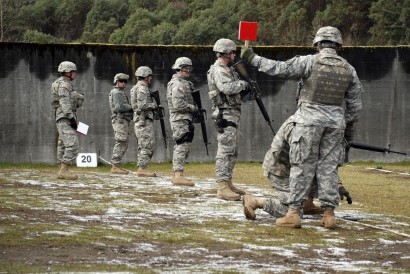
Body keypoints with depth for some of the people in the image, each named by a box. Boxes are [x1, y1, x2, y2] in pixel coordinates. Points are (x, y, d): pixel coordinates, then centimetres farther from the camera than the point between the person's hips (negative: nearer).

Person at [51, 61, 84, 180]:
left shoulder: (66, 85, 21)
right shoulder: (63, 84, -12)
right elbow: (65, 103, -20)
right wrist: (71, 118, -24)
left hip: (65, 119, 11)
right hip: (65, 118, -11)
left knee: (63, 145, 11)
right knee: (72, 144, -17)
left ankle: (62, 170, 13)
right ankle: (64, 170, -20)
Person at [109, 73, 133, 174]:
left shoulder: (121, 93, 23)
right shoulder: (116, 93, -10)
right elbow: (119, 107, -22)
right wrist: (132, 107, -13)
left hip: (124, 121, 11)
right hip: (120, 120, -11)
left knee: (123, 144, 11)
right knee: (120, 143, -12)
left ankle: (116, 166, 12)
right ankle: (115, 167, -13)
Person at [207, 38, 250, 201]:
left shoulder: (227, 70, 19)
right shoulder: (218, 70, -13)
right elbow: (227, 88, -29)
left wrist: (248, 89, 7)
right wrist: (243, 84, -13)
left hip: (233, 114, 11)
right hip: (225, 114, -11)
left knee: (232, 151, 13)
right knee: (225, 151, -13)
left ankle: (228, 183, 18)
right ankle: (222, 187, -16)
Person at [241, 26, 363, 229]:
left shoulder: (310, 62, -8)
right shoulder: (348, 69, 6)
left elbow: (280, 69, -11)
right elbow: (354, 103, 11)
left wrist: (253, 59, -3)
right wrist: (350, 126, 22)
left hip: (310, 119, -3)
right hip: (336, 121, 3)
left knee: (302, 166, 0)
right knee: (329, 167, 8)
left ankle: (294, 212, -2)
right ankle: (329, 213, 4)